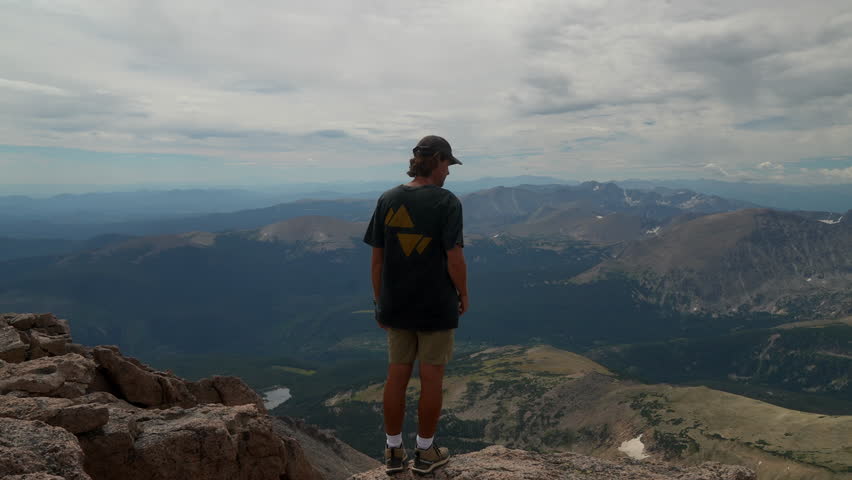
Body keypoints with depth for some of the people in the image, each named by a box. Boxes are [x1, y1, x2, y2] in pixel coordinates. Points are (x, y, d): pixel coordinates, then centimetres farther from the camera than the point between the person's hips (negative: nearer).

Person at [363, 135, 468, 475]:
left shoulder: (387, 200, 0)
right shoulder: (446, 202, -13)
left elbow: (376, 259, 2)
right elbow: (454, 258, -16)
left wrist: (379, 301, 10)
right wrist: (463, 294, 0)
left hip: (396, 305, 4)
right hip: (436, 306, -4)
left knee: (397, 376, 13)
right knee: (431, 377, 9)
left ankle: (393, 451, 24)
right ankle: (426, 452, 22)